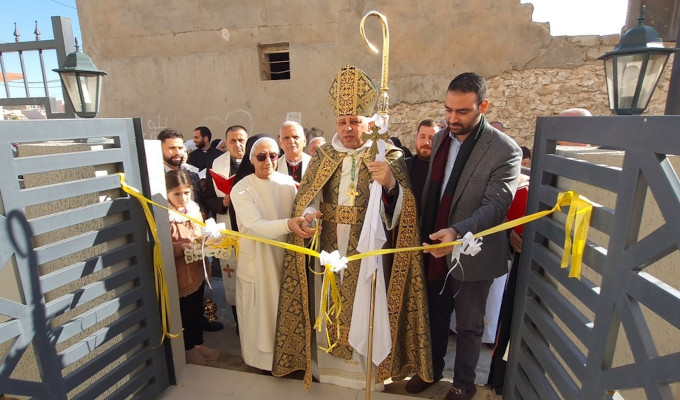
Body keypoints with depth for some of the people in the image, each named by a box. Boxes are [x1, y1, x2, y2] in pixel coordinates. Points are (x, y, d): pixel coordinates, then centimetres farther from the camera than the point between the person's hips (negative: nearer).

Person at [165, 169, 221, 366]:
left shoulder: (194, 209, 2)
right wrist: (180, 246, -29)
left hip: (197, 272, 6)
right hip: (179, 276, -6)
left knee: (198, 311, 21)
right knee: (183, 314, 13)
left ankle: (198, 343, 41)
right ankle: (188, 349, 35)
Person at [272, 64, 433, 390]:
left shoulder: (389, 156, -4)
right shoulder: (323, 156, 5)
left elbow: (400, 211, -13)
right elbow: (306, 198, 0)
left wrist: (390, 184, -33)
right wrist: (309, 214, -23)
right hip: (328, 252, 3)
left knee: (367, 313, 12)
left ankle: (369, 370, 39)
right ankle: (328, 365, 43)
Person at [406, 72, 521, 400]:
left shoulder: (505, 150, -15)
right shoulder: (440, 139, 3)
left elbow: (496, 205, -22)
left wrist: (458, 232, -37)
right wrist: (423, 232, 6)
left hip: (472, 255, -4)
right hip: (435, 249, 5)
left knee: (468, 325, 16)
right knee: (435, 316, 21)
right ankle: (432, 369, 44)